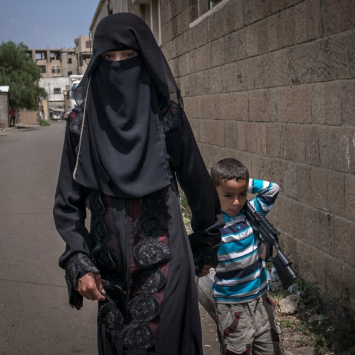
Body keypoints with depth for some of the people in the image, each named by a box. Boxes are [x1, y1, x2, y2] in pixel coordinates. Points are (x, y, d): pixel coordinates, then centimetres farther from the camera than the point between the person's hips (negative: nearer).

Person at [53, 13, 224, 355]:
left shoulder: (166, 116, -6)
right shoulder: (82, 122, -3)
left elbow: (197, 183, 4)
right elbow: (68, 204, 2)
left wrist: (204, 248, 13)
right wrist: (79, 263, -7)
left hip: (164, 264, -2)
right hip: (109, 269, 2)